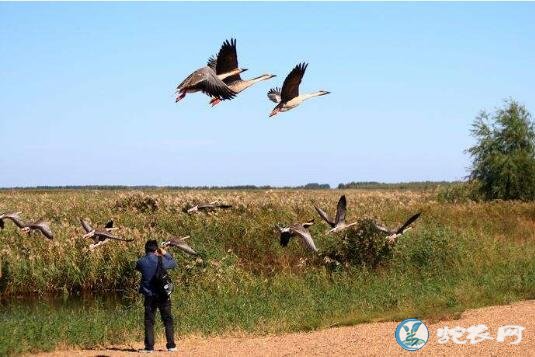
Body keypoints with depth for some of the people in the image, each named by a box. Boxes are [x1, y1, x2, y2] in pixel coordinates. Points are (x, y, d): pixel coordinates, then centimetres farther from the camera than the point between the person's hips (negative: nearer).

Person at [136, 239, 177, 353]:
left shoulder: (141, 262, -6)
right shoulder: (161, 260, -9)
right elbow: (174, 263, 8)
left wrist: (146, 256, 19)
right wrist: (165, 254, 20)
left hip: (149, 295, 1)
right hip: (163, 295, -1)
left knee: (149, 321, 7)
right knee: (168, 320, 9)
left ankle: (149, 346, 3)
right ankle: (171, 345, 9)